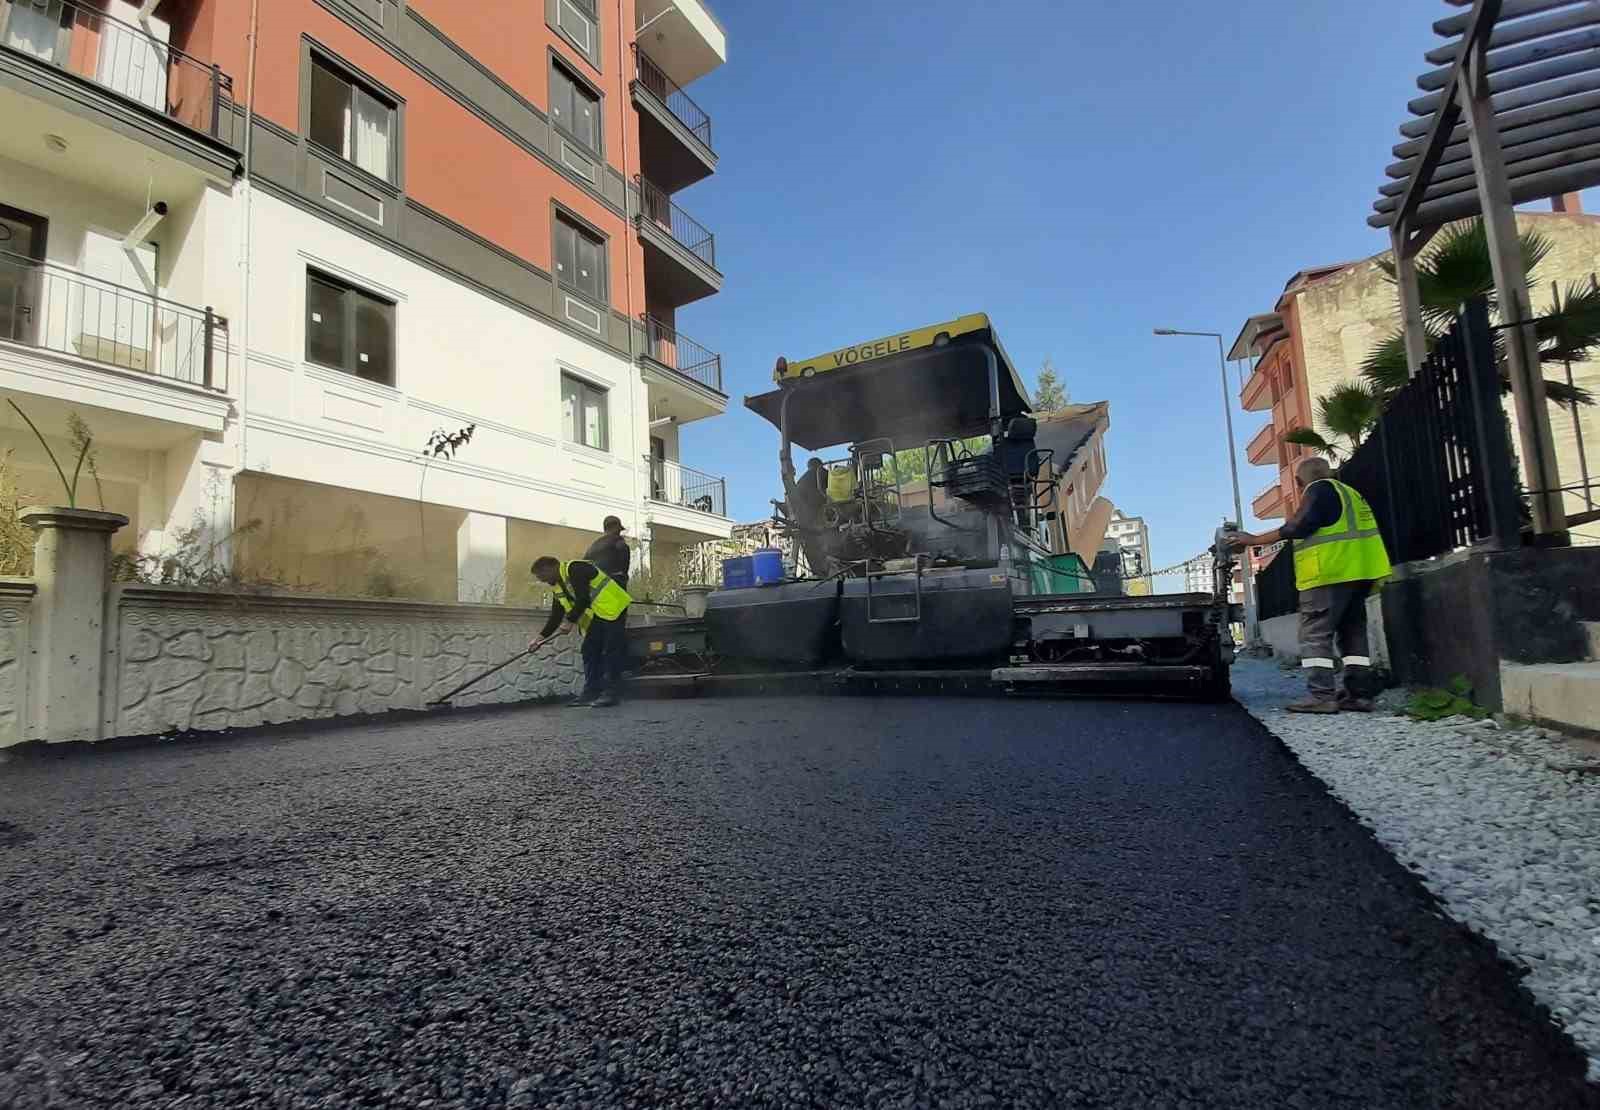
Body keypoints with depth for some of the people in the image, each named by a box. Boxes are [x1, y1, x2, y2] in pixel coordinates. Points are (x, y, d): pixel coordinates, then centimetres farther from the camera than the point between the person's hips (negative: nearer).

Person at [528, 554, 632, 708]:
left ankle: (610, 693, -7)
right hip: (595, 618, 10)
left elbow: (583, 599, -22)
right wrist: (541, 637, 11)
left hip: (612, 611, -10)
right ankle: (591, 692, 12)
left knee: (611, 652, -8)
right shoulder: (558, 586, 15)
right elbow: (556, 615, 16)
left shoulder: (574, 569, -15)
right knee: (589, 651, 7)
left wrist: (571, 619, -12)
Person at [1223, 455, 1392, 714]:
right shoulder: (1349, 492, 24)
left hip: (1330, 574, -10)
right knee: (1353, 633, 11)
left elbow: (1298, 527, -16)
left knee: (1315, 635, -9)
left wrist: (1254, 540, -12)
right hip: (1357, 572, 10)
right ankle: (1359, 694, 10)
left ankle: (1321, 696, -14)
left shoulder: (1319, 489, -4)